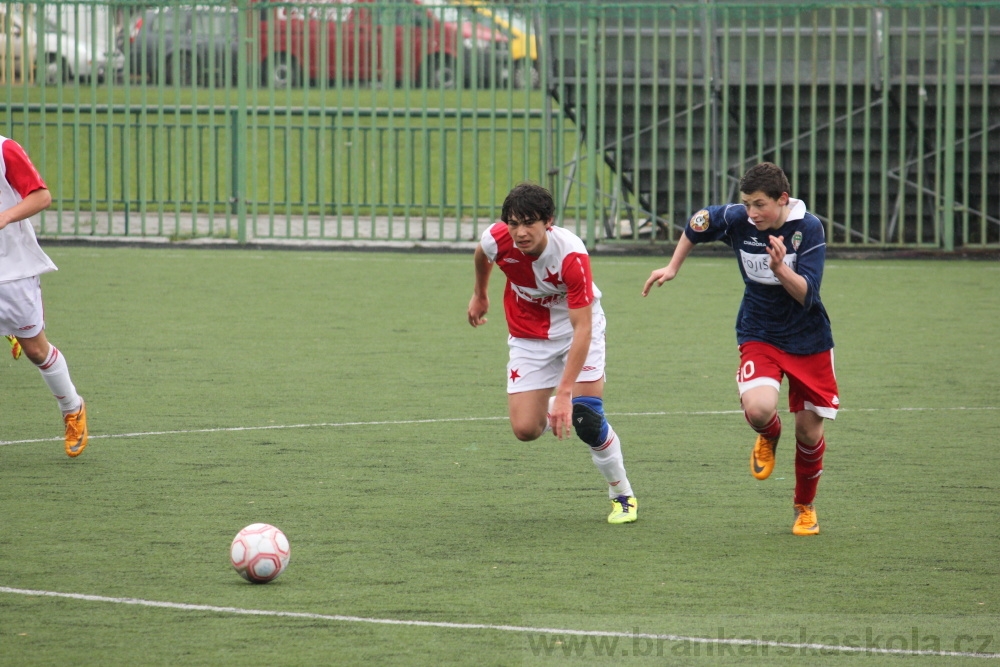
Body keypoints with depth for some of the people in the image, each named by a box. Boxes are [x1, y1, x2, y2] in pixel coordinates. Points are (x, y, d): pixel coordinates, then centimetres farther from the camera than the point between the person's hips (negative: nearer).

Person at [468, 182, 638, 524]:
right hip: (528, 337, 3)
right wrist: (480, 296, 24)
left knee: (586, 418, -18)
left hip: (575, 328, -3)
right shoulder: (497, 240, -23)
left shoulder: (572, 255, -34)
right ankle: (552, 414, 30)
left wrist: (564, 393, -41)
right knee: (525, 429, -8)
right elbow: (481, 255, 6)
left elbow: (582, 328, -35)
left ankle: (623, 496, 5)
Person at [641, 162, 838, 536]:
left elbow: (807, 294, -24)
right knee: (757, 409, -27)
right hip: (759, 335, 1)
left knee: (809, 430, 5)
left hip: (808, 340, -1)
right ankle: (768, 437, 12)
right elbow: (696, 225, 11)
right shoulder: (736, 220, -12)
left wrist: (780, 268, -40)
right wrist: (673, 267, 16)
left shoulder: (809, 229, -18)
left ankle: (805, 506, 33)